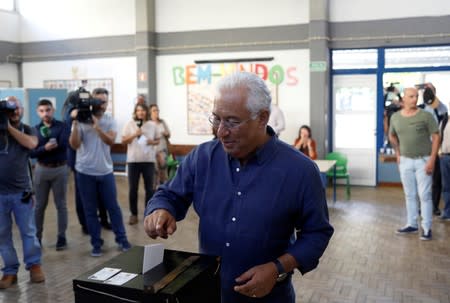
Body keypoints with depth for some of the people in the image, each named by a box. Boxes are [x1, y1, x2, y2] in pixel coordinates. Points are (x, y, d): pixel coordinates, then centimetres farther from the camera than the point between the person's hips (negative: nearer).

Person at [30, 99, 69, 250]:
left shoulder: (62, 126, -4)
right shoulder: (35, 129, 2)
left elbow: (63, 145, -19)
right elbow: (32, 152, -8)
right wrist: (45, 148, -23)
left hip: (60, 169, -2)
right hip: (41, 169, 2)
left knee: (61, 204, 6)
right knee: (40, 205, 11)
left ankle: (62, 236, 15)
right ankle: (37, 236, 22)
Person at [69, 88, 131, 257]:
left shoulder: (110, 120, 0)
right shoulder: (81, 120, -5)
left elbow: (111, 141, -15)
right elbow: (74, 145, -13)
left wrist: (96, 125, -26)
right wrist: (75, 124, -22)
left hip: (106, 172, 1)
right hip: (85, 173, -1)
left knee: (113, 207, 7)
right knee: (90, 210, 7)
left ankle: (121, 239, 20)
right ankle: (96, 244, 18)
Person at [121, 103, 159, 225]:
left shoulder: (152, 125, 5)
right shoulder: (129, 124, 1)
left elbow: (158, 141, 13)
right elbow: (123, 141, 0)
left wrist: (153, 142, -9)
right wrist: (134, 135, -14)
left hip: (149, 160, 1)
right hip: (133, 160, -1)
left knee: (149, 188, 6)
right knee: (133, 188, 3)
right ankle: (134, 214, 14)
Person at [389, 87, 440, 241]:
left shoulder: (425, 116, -9)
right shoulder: (395, 117, 2)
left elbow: (436, 137, -9)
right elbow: (392, 136, 19)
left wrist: (432, 160, -15)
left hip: (423, 160, -4)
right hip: (405, 161, 4)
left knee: (424, 195, -2)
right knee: (409, 195, 12)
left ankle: (427, 228, 7)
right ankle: (411, 224, 24)